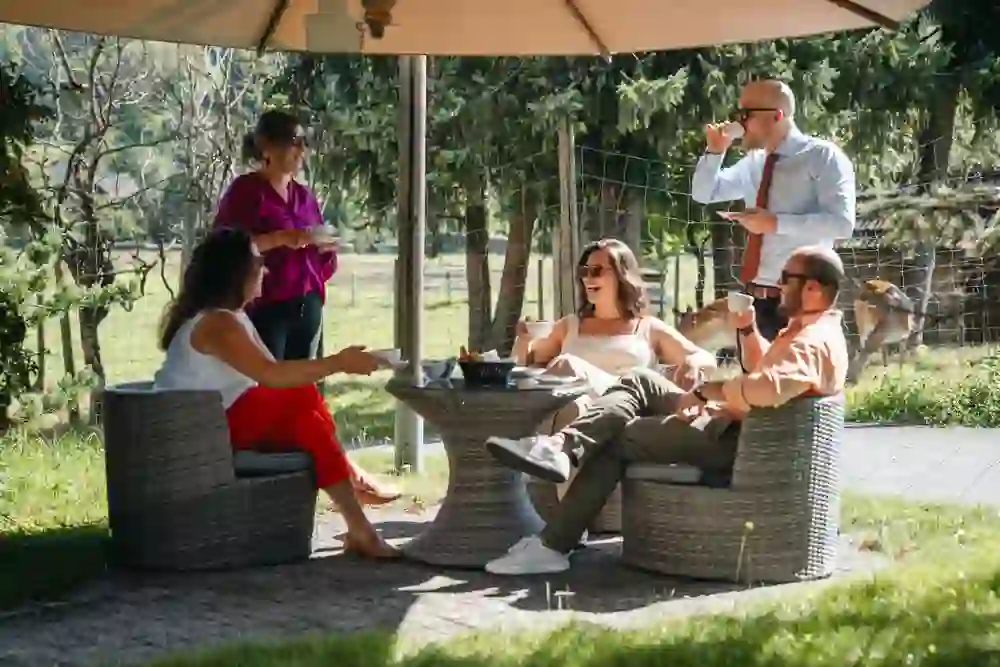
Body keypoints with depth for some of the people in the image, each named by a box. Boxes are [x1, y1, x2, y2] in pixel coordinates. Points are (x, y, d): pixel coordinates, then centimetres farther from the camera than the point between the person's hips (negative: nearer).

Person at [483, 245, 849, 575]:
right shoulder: (808, 330, 16)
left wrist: (707, 391, -26)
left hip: (737, 442, -11)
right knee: (640, 383, 5)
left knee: (617, 438, -6)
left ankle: (552, 546, -5)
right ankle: (564, 445, -17)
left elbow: (767, 386, -40)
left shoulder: (814, 343, -20)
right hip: (731, 421, 11)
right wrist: (749, 330, 14)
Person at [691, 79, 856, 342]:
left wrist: (775, 222, -20)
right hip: (755, 298, 7)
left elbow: (842, 223, -19)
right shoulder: (754, 163, 12)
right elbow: (703, 194, 23)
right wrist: (715, 151, 5)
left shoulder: (823, 157, -8)